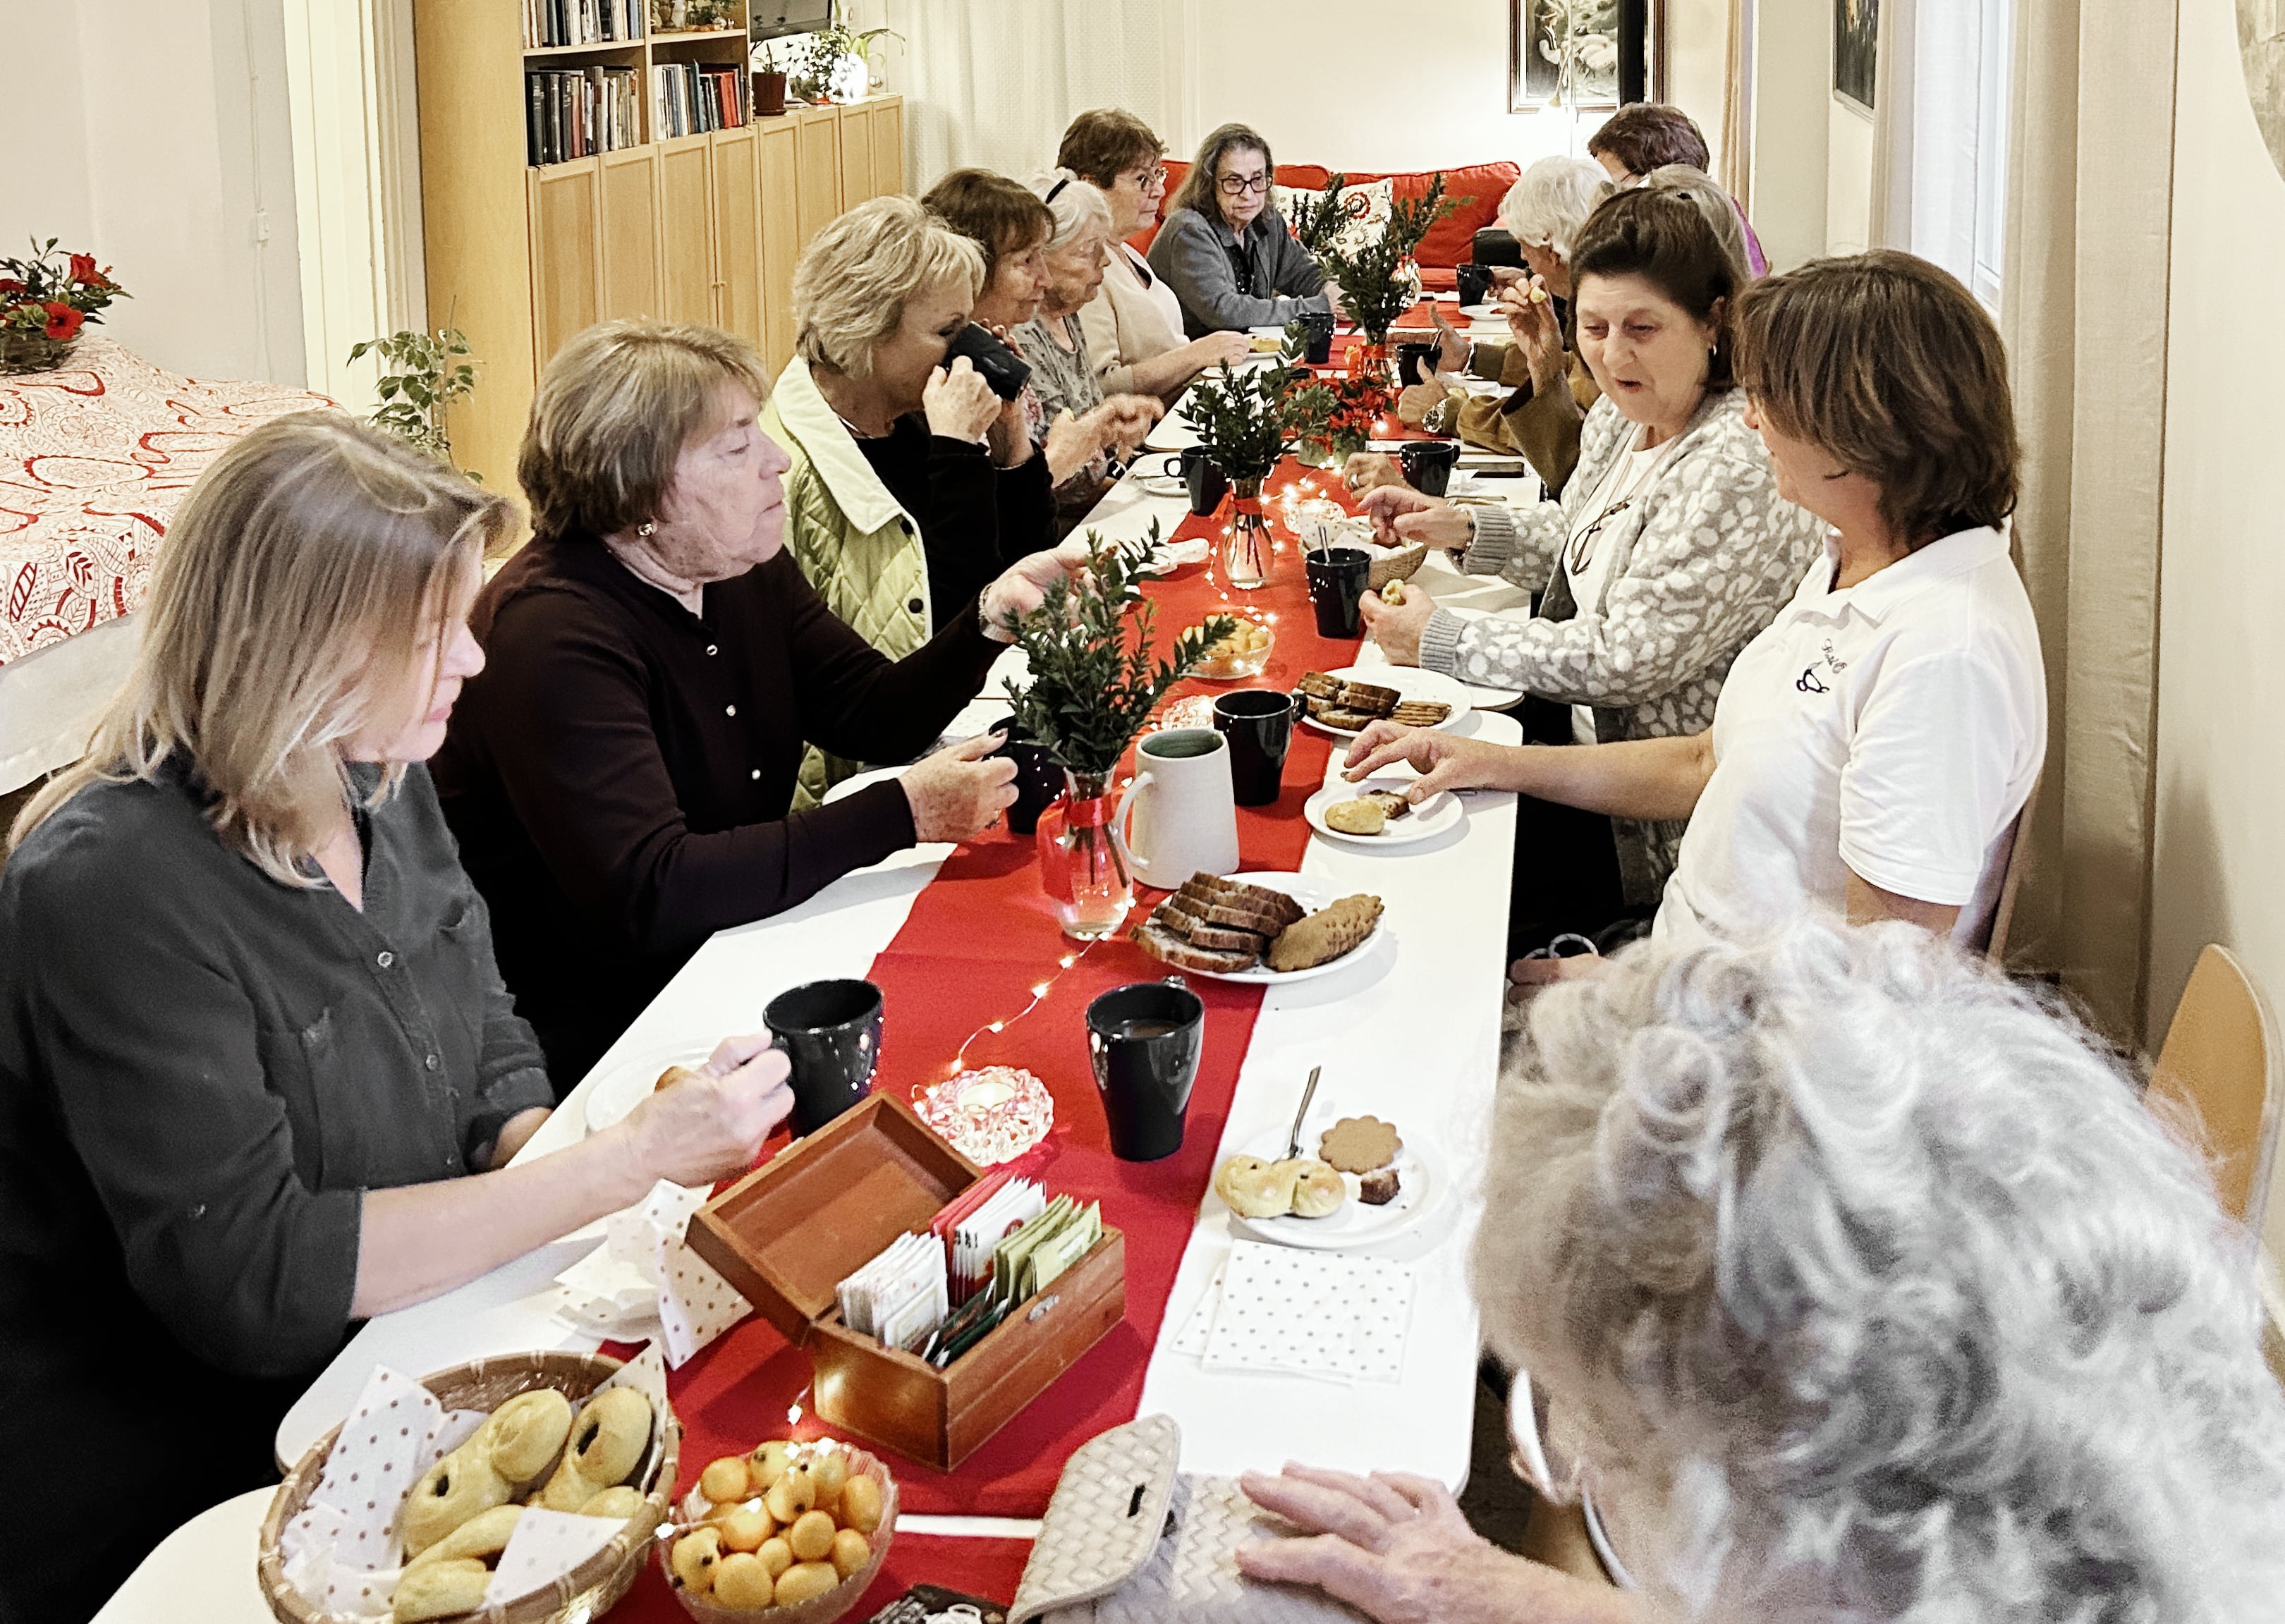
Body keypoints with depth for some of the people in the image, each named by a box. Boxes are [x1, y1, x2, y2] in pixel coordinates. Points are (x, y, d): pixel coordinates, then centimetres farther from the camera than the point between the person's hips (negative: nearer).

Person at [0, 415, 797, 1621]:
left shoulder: (384, 783, 2)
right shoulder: (110, 889, -22)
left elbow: (493, 1058, 12)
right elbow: (247, 1277, -25)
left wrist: (551, 1160, -12)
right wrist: (628, 1161, -25)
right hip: (188, 1509, -7)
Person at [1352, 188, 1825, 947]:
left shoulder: (1740, 469, -26)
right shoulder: (1621, 416, 3)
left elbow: (1623, 660, -25)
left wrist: (1442, 641, -19)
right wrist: (1463, 527, 7)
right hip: (1590, 727, 9)